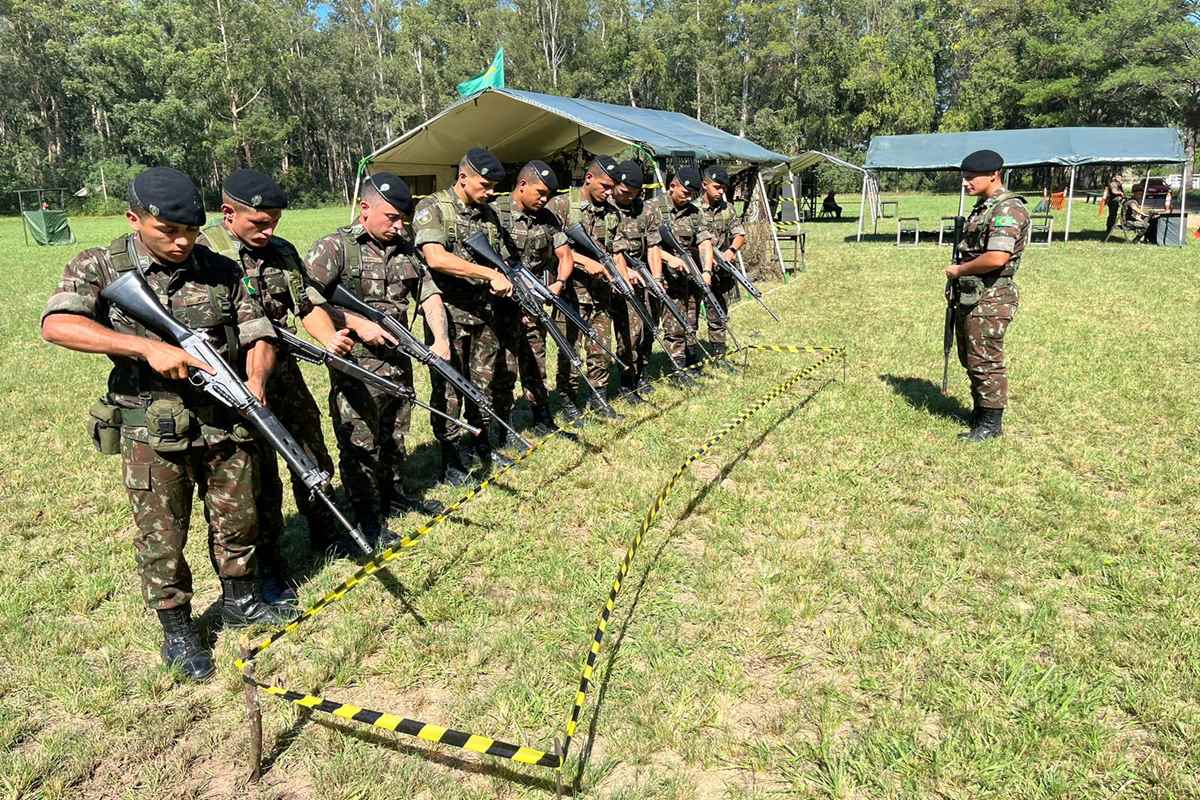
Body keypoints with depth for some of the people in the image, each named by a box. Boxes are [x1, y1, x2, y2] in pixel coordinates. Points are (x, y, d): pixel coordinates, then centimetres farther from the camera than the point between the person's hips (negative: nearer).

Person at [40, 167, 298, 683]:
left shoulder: (222, 270, 2)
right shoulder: (100, 267, -6)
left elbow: (259, 336, 3)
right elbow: (56, 325, -22)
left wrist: (256, 378, -19)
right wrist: (148, 347, -31)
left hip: (225, 421, 3)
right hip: (152, 431, -3)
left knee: (238, 520, 16)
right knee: (162, 538, 7)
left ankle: (241, 601, 39)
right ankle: (178, 632, 27)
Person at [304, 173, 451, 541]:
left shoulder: (405, 249, 11)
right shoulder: (334, 248, -9)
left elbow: (429, 294, 10)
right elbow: (306, 301, -15)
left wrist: (440, 338, -5)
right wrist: (357, 324, -20)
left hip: (399, 363, 6)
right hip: (356, 369, -6)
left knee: (395, 438, 20)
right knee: (360, 446, 3)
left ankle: (395, 495, 39)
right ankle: (367, 516, 17)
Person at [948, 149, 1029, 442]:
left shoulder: (1007, 210, -17)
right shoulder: (983, 207, 15)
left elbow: (996, 258, -28)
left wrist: (959, 270, -16)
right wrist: (960, 272, 10)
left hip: (990, 300, -10)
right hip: (970, 296, 10)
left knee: (985, 362, -2)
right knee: (969, 359, 18)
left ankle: (992, 423, 10)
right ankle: (980, 411, 32)